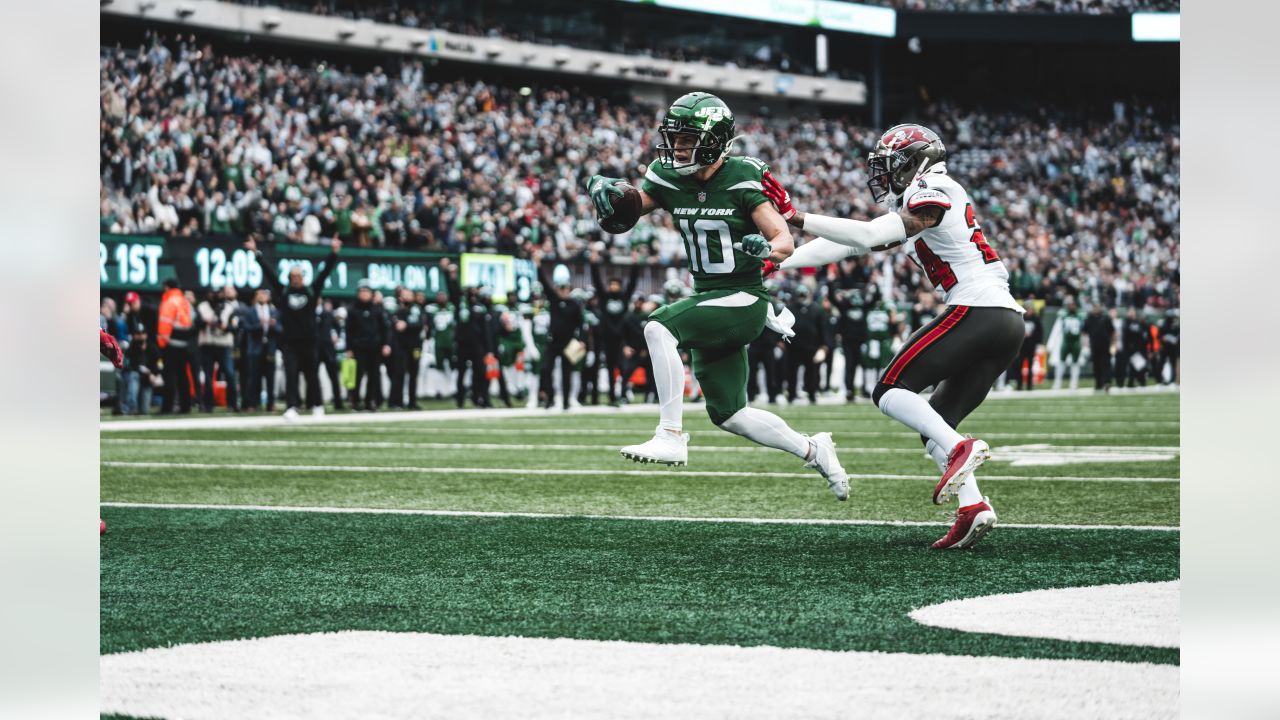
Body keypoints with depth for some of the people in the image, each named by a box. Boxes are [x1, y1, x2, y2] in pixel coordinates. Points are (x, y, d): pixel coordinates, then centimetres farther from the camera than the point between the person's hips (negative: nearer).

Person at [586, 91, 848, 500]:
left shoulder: (743, 180, -14)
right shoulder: (669, 179, 2)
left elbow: (785, 241, -15)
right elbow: (620, 214, 1)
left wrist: (765, 248, -38)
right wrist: (602, 189, -21)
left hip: (744, 299, -7)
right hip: (707, 299, 7)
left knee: (659, 327, -28)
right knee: (728, 415, 10)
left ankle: (671, 437, -26)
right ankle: (812, 451, 30)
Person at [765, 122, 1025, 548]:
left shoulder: (932, 194, -5)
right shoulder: (911, 209, 23)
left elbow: (868, 237, -17)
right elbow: (857, 242, 21)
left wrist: (796, 217, -16)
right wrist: (776, 261, 18)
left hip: (976, 311, -9)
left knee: (890, 391, -5)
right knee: (934, 425, 11)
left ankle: (959, 449, -24)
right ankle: (972, 507, -7)